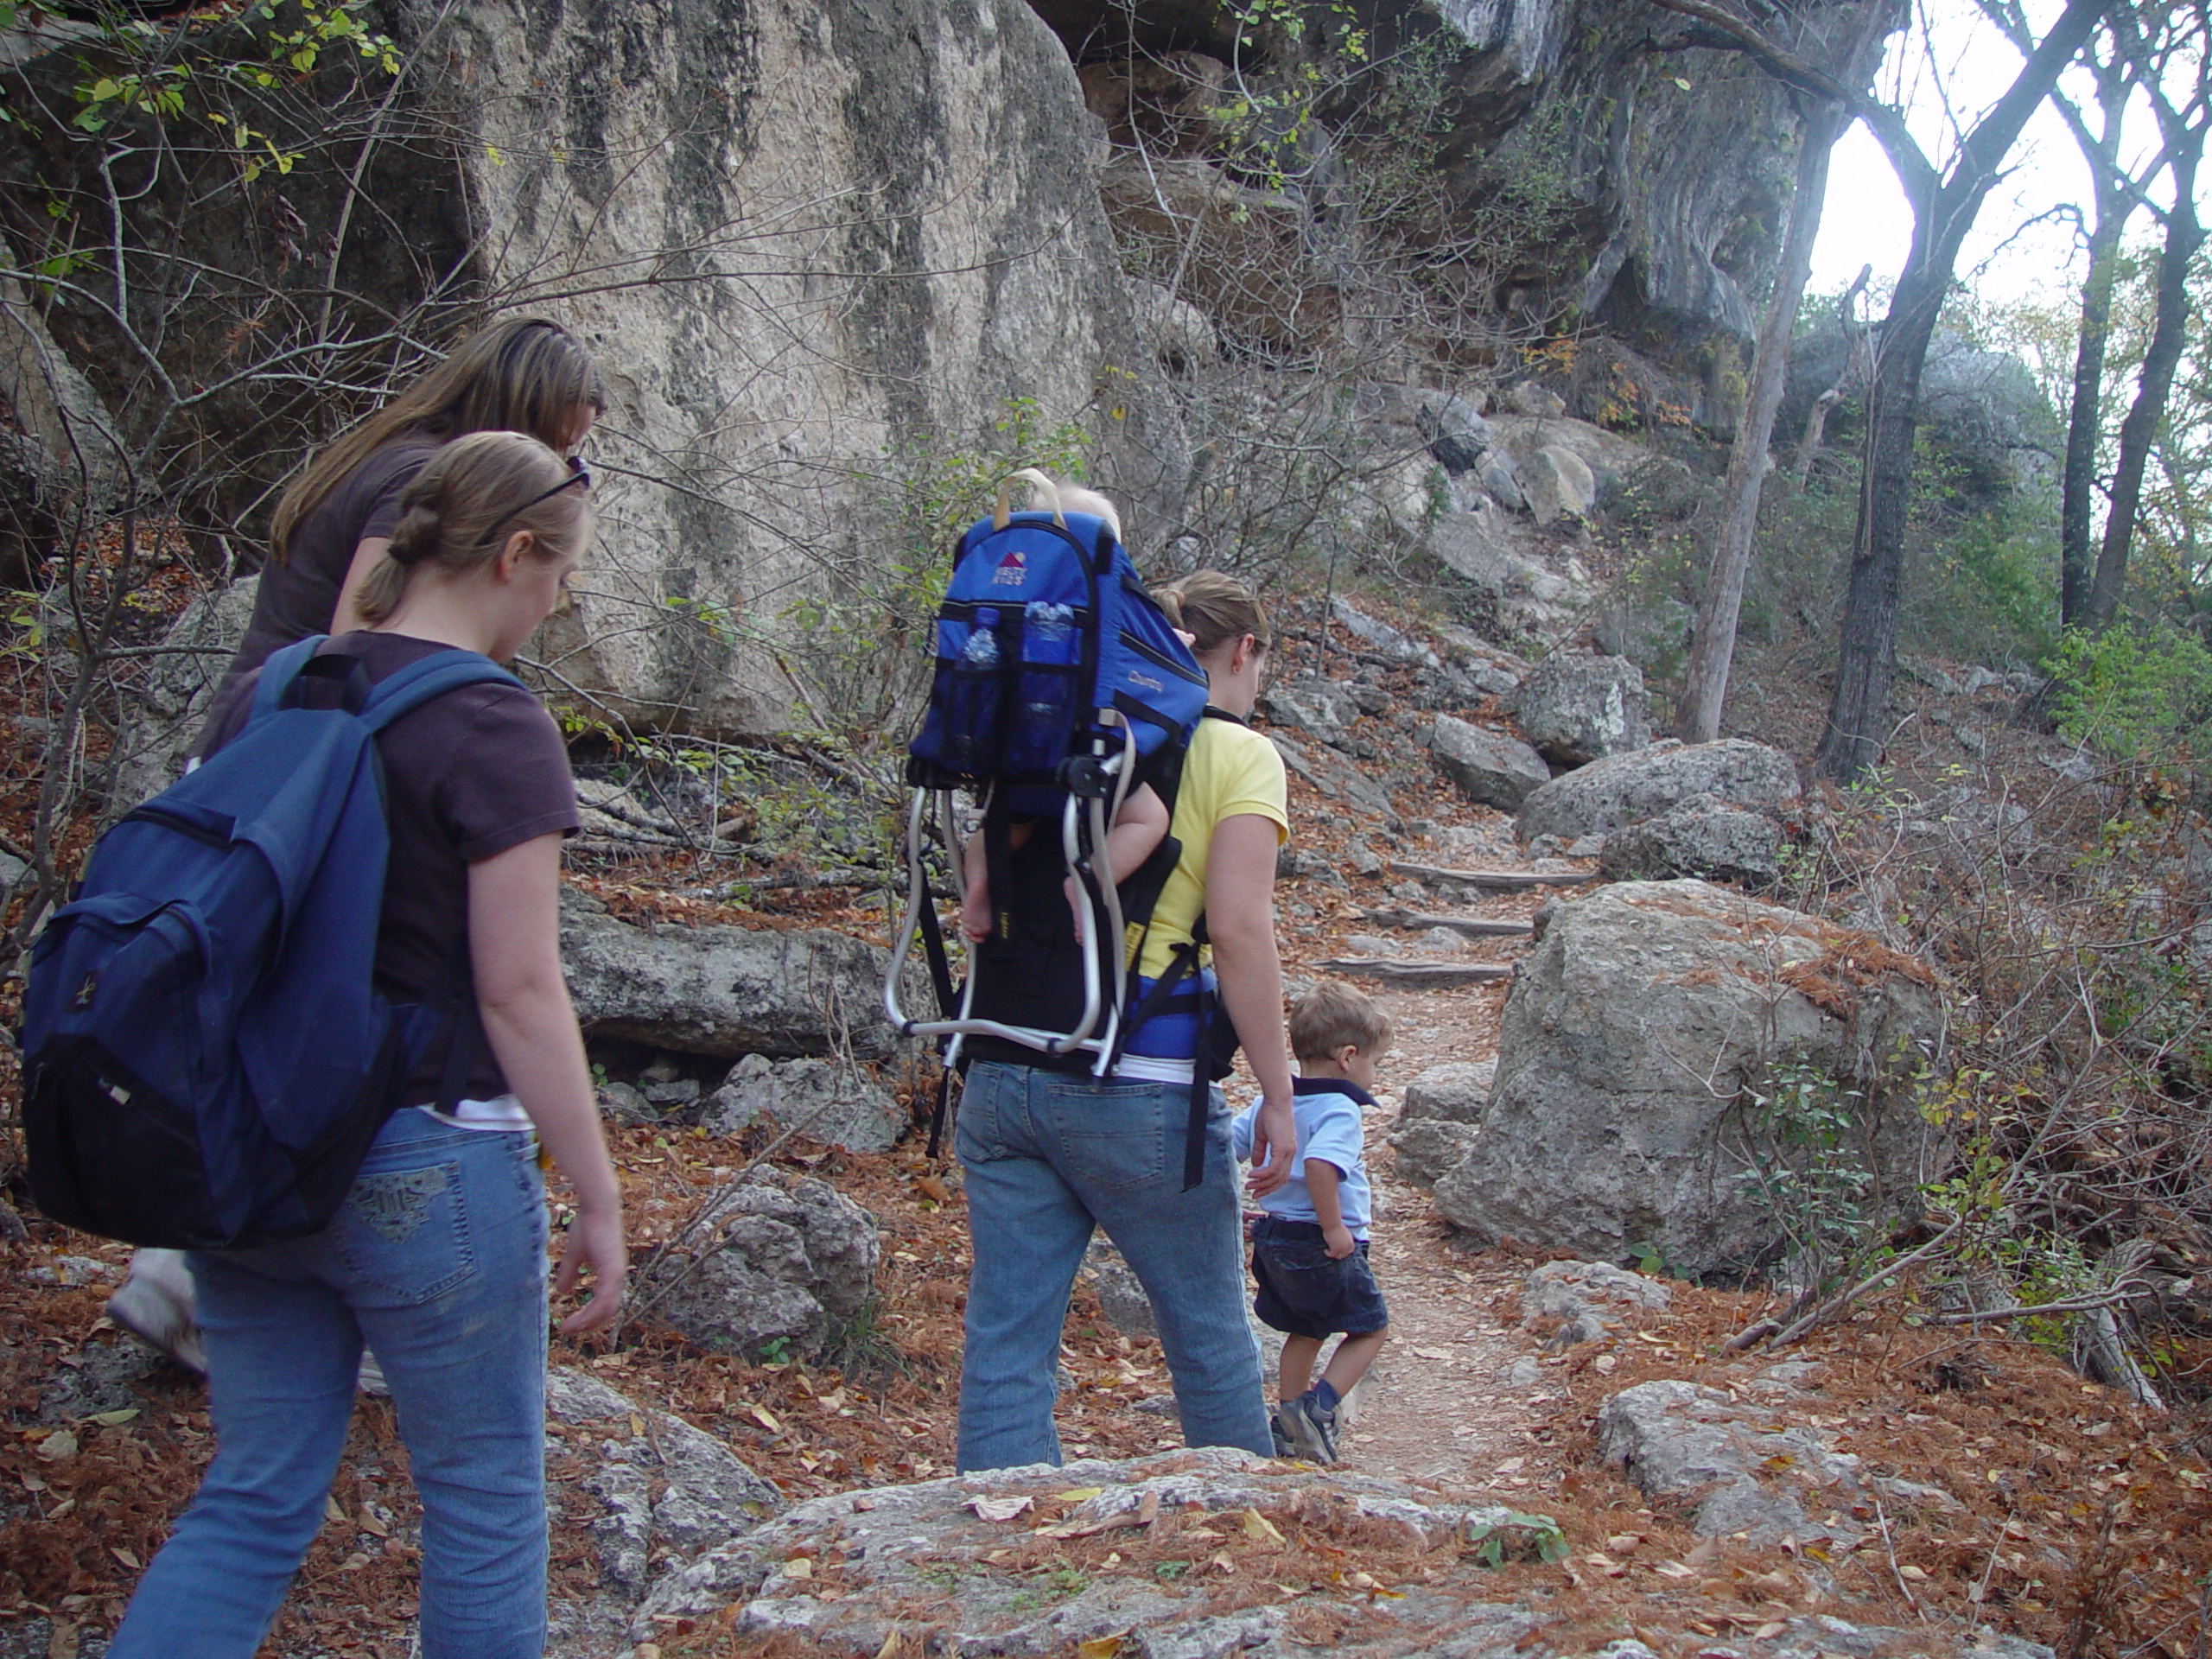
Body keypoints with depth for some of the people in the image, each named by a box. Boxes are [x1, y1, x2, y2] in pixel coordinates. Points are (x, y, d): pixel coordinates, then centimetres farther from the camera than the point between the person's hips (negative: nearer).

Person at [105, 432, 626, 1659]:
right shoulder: (493, 732, -14)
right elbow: (520, 993, -15)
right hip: (426, 1167, -6)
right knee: (485, 1502, 12)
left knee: (255, 1500, 16)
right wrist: (598, 1200, -8)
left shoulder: (265, 693, 6)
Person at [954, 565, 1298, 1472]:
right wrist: (1277, 1092, -7)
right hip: (1136, 1090, -5)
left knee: (1003, 1351, 6)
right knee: (1211, 1339, 14)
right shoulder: (1238, 754, -1)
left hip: (1001, 1077, 5)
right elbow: (1239, 927, -12)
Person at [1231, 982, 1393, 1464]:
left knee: (1304, 1330, 23)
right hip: (1323, 1247, -7)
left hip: (1274, 1238, 8)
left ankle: (1290, 1422, 26)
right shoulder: (1339, 1110, -18)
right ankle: (1318, 1408, -6)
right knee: (1370, 1329, 8)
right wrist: (1333, 1227, -27)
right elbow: (1318, 1163, -35)